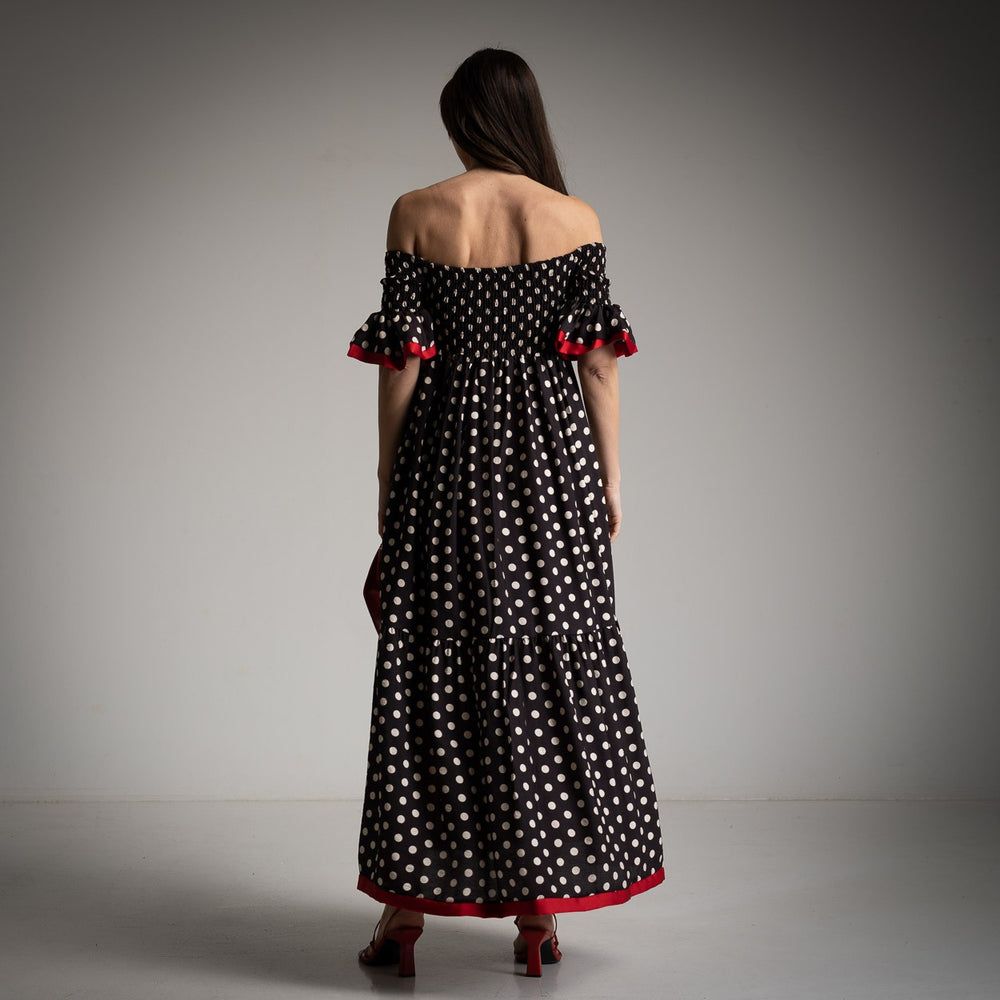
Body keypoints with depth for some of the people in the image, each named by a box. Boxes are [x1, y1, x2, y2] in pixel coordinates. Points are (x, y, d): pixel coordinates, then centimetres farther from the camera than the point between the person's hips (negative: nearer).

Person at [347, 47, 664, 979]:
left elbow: (401, 359, -3)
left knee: (430, 668, 7)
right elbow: (596, 359, -2)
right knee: (549, 663, 8)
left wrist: (387, 477, 5)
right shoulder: (576, 220, -2)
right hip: (552, 459, 0)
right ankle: (540, 910, 13)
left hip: (446, 456, 0)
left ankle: (406, 909, 12)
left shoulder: (416, 214, -3)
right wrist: (610, 475, 7)